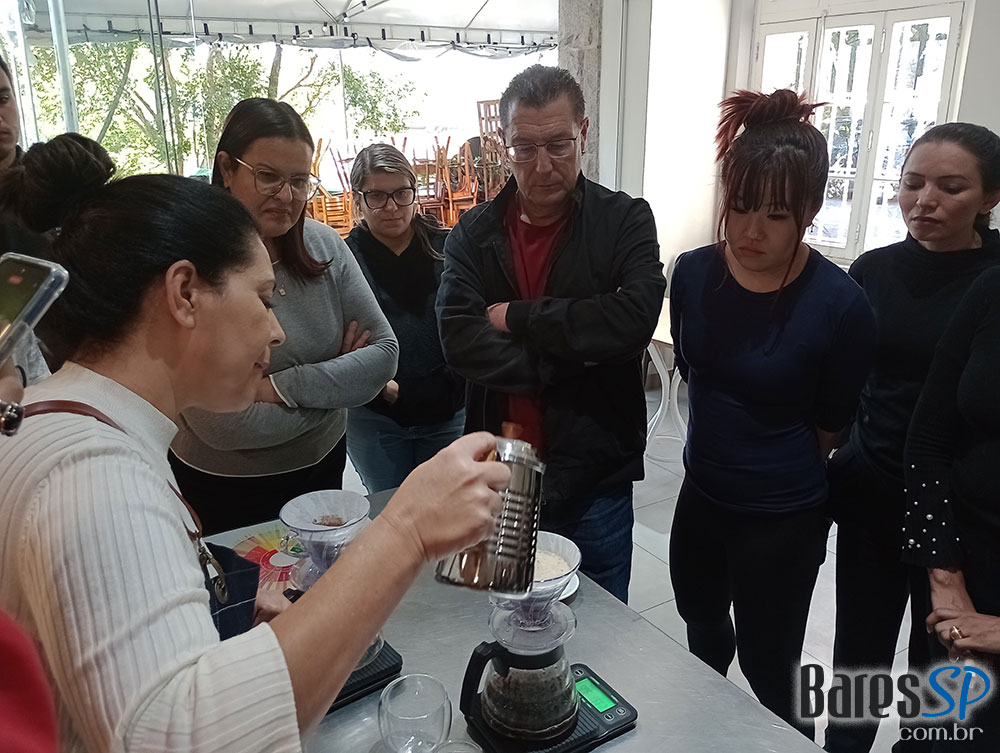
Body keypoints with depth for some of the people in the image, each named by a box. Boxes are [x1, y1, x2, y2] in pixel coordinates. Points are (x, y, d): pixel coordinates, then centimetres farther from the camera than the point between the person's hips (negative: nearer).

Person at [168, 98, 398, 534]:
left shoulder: (323, 245, -5)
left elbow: (385, 353, -9)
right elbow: (220, 425, -26)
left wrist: (280, 387, -21)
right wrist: (334, 382, -15)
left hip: (322, 470, 5)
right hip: (223, 495, -5)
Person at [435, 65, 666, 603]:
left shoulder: (625, 221, -4)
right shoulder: (474, 233, 1)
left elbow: (634, 318, -22)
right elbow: (458, 340, -13)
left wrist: (517, 317, -15)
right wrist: (568, 360, -17)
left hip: (595, 481, -2)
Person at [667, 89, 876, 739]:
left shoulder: (840, 305, -22)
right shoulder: (693, 273, -10)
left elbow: (830, 426, -9)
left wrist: (776, 479, 5)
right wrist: (731, 451, 11)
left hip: (782, 520, -5)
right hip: (701, 495, 6)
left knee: (769, 668, 12)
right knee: (702, 628, 30)